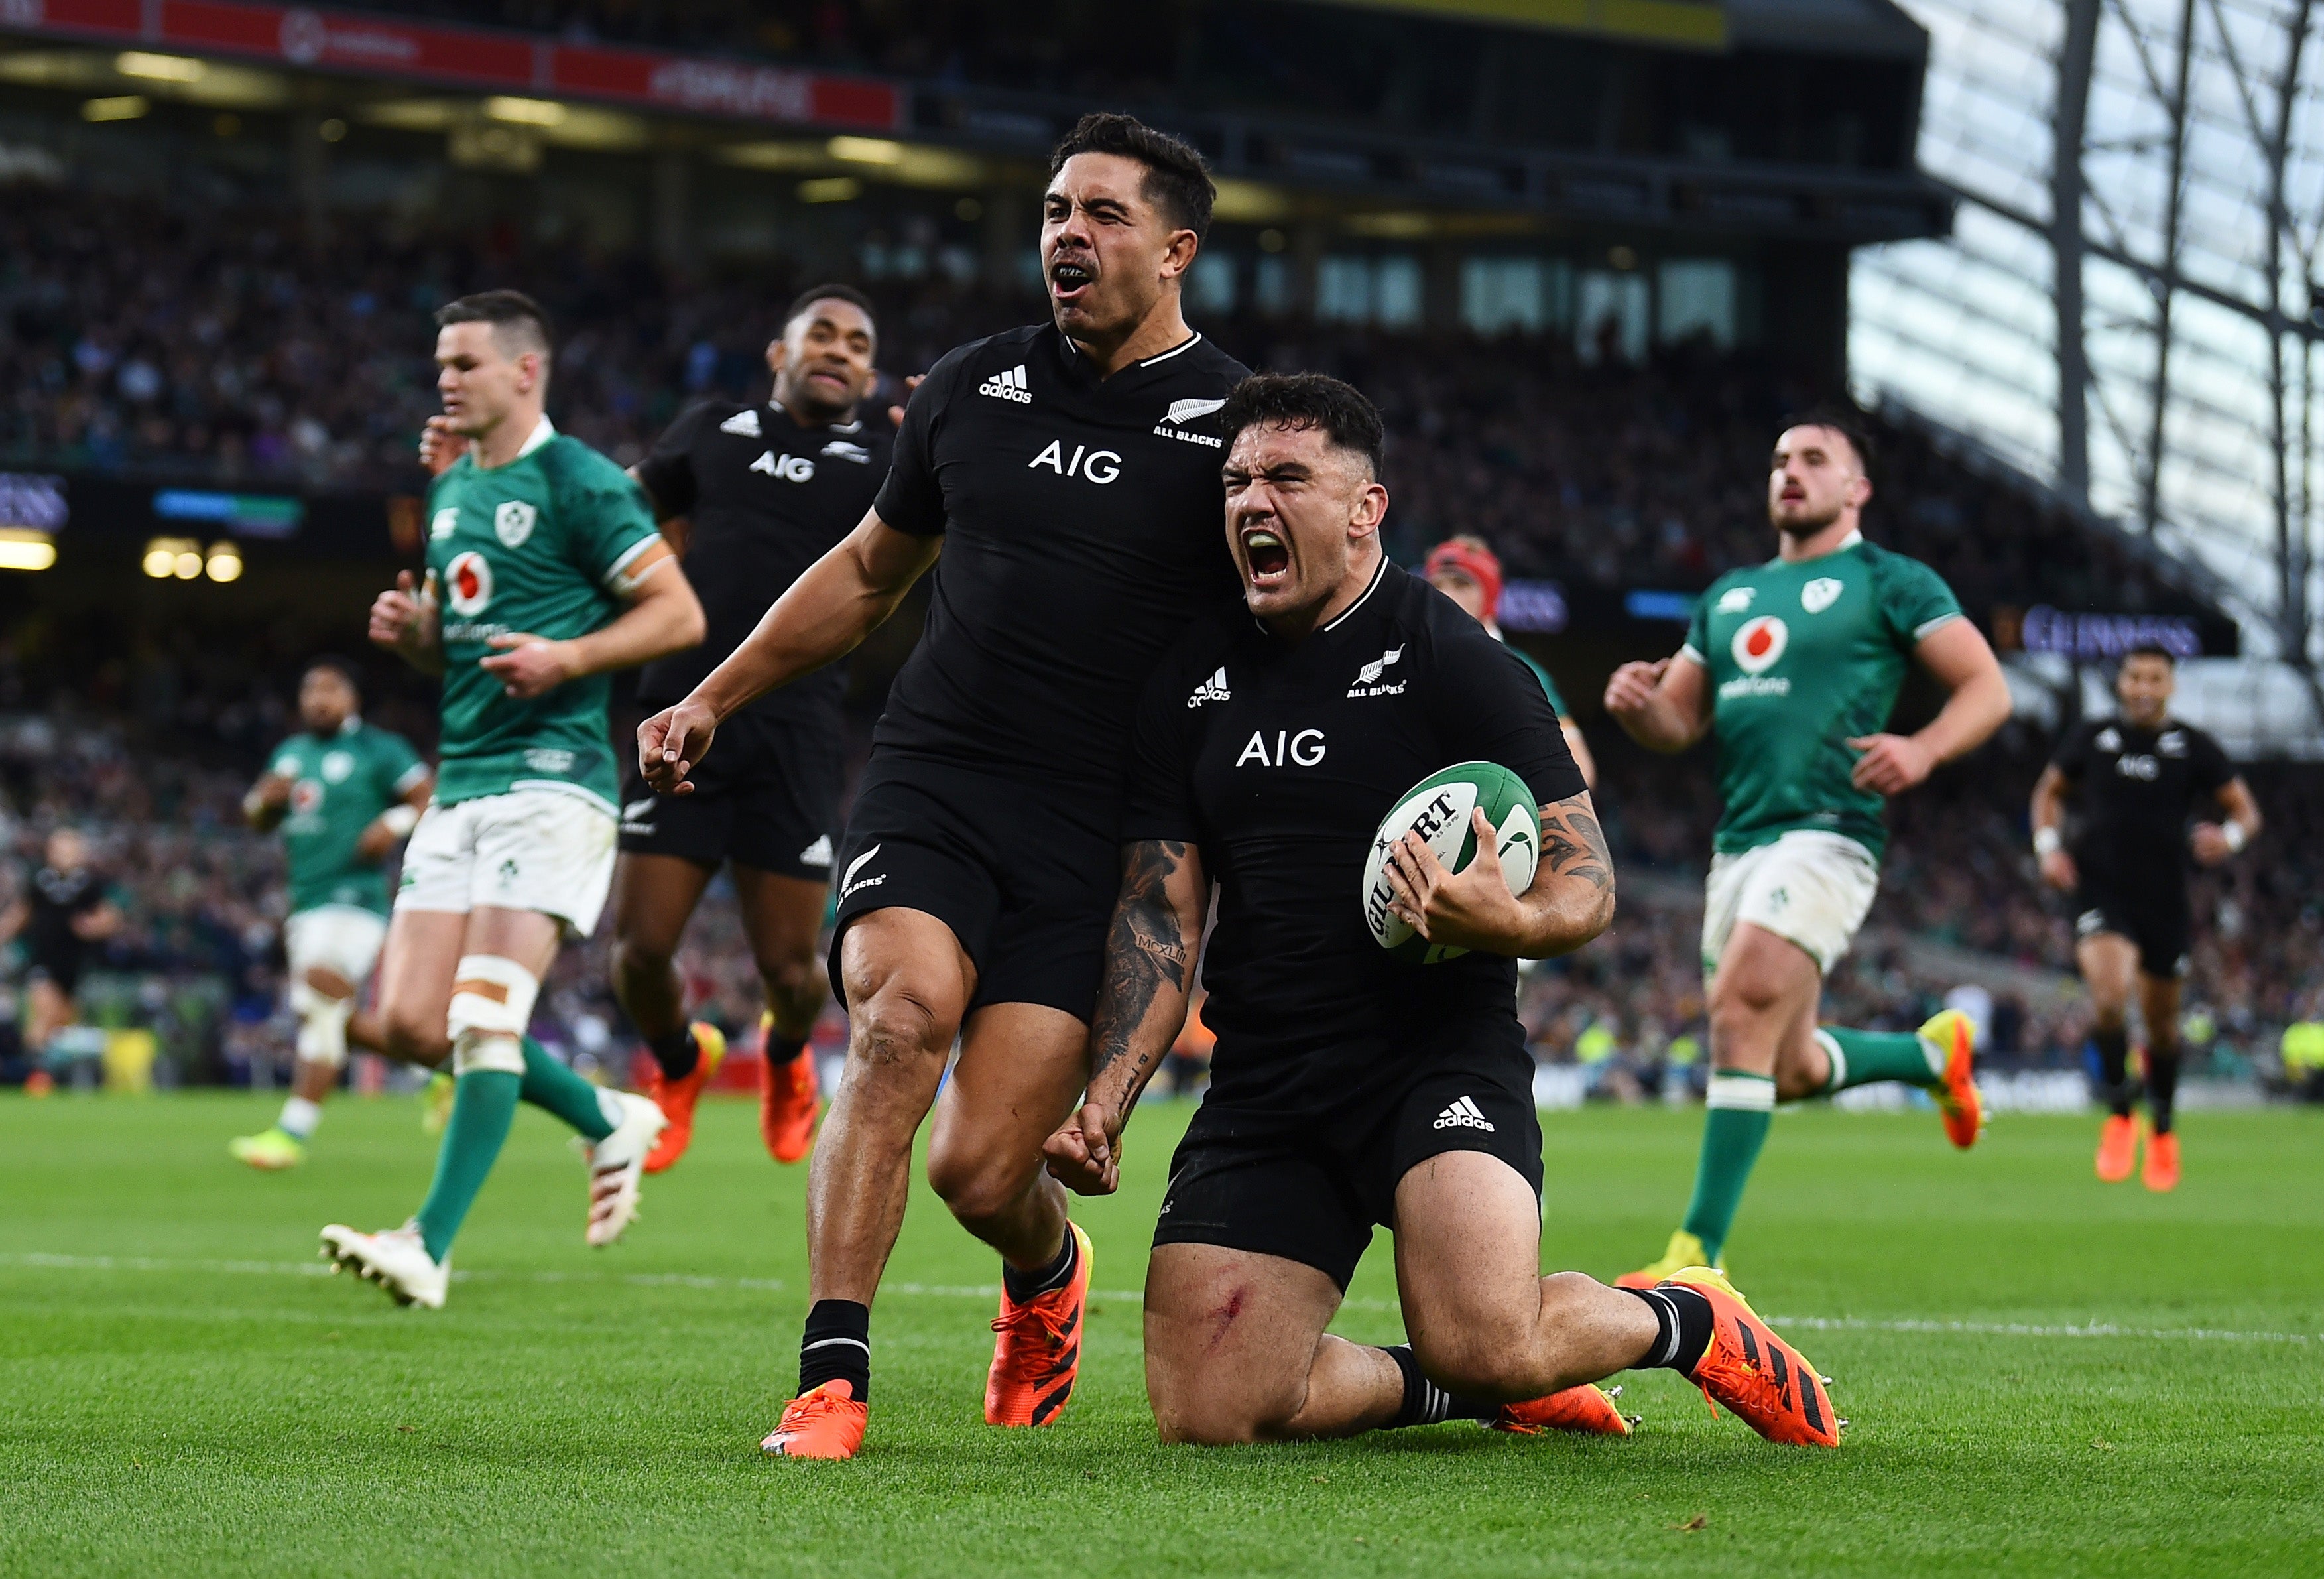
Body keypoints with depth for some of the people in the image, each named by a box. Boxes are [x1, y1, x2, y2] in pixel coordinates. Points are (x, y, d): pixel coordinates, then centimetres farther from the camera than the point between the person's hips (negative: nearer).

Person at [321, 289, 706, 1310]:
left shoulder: (577, 482, -6)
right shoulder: (452, 492, 19)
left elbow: (680, 615, -8)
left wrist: (565, 658, -19)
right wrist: (409, 631, 6)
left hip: (550, 777, -9)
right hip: (460, 784, 9)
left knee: (484, 1015, -16)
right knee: (409, 1021, 1)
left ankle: (430, 1248, -19)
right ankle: (608, 1122, 21)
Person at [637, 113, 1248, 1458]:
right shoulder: (976, 388, 11)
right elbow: (870, 570, 26)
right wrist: (714, 700, 24)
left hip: (1100, 838, -3)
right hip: (932, 781, 3)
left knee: (983, 1171, -9)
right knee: (900, 1011, -28)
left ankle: (1048, 1276, 29)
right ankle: (833, 1375, -24)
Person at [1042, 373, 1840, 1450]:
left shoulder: (1456, 663, -4)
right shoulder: (1191, 683, 10)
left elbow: (1588, 884, -6)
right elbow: (1159, 913, 11)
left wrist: (1508, 921, -30)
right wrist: (1105, 1097, -3)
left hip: (1440, 1059, -5)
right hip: (1262, 1083, 5)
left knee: (1485, 1347, -29)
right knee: (1207, 1415, -9)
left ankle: (1687, 1323, 6)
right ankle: (1490, 1390, 17)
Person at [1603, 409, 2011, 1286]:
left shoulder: (1890, 583, 3)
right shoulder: (1729, 595, 21)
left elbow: (1988, 686, -1)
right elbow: (1678, 723, 21)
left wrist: (1922, 750, -21)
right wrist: (1637, 702, -3)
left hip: (1826, 835, -7)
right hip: (1738, 845, 8)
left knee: (1741, 1009, -23)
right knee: (1790, 1070, 12)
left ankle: (1697, 1254, -22)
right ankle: (1936, 1050, 41)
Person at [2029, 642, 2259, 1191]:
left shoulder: (2193, 748, 1)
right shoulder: (2091, 737, 4)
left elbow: (2245, 810, 5)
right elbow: (2049, 791, 18)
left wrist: (2229, 836, -17)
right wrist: (2049, 846, 1)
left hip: (2163, 898, 1)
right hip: (2100, 892, -1)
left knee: (2162, 1019, 11)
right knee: (2109, 995, -25)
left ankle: (2162, 1130, 35)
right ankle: (2119, 1116, -6)